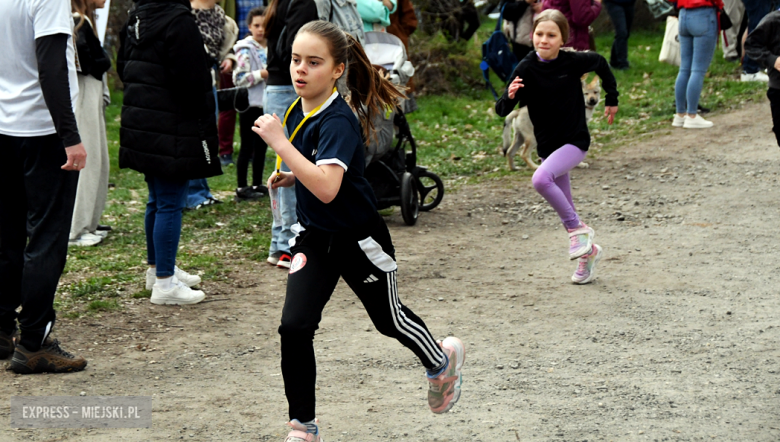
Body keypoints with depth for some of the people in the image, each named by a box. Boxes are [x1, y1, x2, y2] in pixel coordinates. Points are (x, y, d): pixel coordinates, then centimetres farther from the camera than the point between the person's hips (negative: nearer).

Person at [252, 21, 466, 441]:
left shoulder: (338, 121, -26)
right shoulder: (296, 111, -2)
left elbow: (327, 188, -40)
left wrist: (279, 143, -39)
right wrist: (287, 178, 0)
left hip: (358, 239, -6)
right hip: (314, 235, 6)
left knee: (390, 320, 16)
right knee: (294, 327, -8)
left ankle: (442, 360, 47)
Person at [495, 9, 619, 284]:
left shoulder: (573, 62, -11)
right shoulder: (526, 69, -10)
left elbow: (600, 63, 12)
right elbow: (502, 110, -13)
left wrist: (612, 99, 20)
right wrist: (510, 96, -35)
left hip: (575, 141, -4)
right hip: (547, 146, 4)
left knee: (541, 179, -30)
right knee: (565, 210, 12)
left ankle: (578, 230, -13)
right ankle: (588, 251, 35)